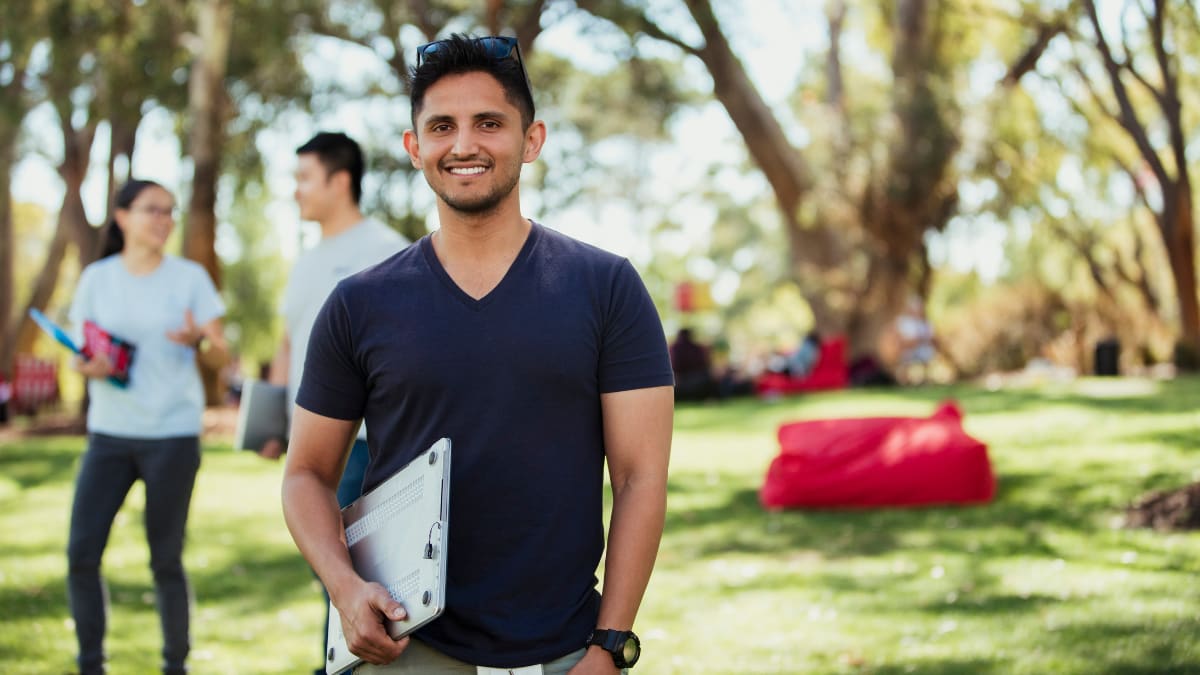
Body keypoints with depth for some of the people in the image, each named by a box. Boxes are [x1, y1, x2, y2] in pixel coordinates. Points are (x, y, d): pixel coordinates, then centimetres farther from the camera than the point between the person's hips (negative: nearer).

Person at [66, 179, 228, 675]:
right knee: (81, 554, -5)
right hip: (109, 433, 2)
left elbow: (221, 356, 1)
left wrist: (199, 340, -21)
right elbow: (80, 352, 13)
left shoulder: (189, 277, 1)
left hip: (173, 434, -2)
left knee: (166, 560, 1)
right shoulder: (97, 278, 6)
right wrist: (87, 366, -10)